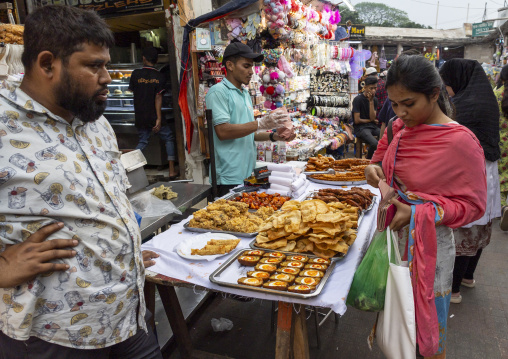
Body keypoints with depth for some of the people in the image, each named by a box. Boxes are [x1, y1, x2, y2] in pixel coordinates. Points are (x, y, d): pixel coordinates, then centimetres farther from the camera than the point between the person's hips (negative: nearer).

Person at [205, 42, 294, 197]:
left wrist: (273, 136, 5)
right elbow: (223, 131, -20)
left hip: (248, 174, 8)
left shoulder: (245, 93, 18)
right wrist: (261, 124, -21)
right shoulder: (218, 91, -9)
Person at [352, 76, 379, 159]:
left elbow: (373, 118, -1)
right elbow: (357, 120, -10)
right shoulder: (358, 99, -6)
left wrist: (371, 101, -7)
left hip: (373, 127, 6)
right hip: (361, 127, -6)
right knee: (375, 143, -32)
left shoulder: (374, 99, 12)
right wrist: (371, 120, 3)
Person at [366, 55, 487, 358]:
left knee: (426, 319, 13)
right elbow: (384, 157, 16)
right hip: (393, 233, 6)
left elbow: (473, 205, -14)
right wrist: (374, 169, -8)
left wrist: (416, 214, -23)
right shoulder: (399, 128, -1)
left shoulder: (461, 142, -19)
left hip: (428, 243, -5)